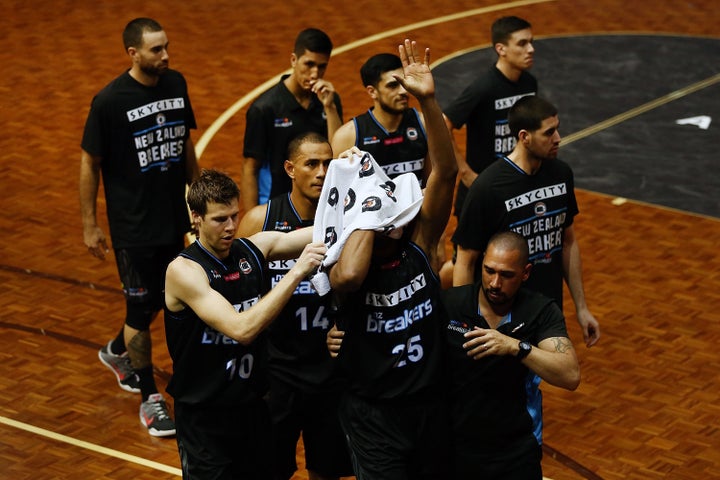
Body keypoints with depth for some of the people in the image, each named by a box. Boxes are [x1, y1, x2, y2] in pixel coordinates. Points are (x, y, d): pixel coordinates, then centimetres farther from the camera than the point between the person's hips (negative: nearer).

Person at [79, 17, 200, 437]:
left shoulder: (176, 83, 0)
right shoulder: (110, 101, -17)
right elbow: (90, 163, -9)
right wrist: (90, 225, -6)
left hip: (174, 217, 6)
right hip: (133, 225, -6)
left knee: (163, 299, 18)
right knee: (142, 307, 2)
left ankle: (117, 352, 45)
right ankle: (150, 399, 15)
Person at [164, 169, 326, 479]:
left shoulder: (255, 249, -3)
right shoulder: (183, 270, -19)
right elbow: (242, 329, -30)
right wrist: (296, 272, -32)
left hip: (253, 406, 6)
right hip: (203, 416, -5)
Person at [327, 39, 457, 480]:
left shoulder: (420, 247, -6)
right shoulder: (346, 267, -15)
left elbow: (445, 172, -15)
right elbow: (348, 275, -42)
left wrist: (428, 101, -26)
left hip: (432, 404, 4)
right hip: (374, 414, -4)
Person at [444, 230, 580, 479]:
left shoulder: (541, 311, -7)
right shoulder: (447, 303, -10)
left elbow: (571, 376, -19)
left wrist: (516, 346, -29)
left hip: (513, 450, 1)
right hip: (452, 447, -1)